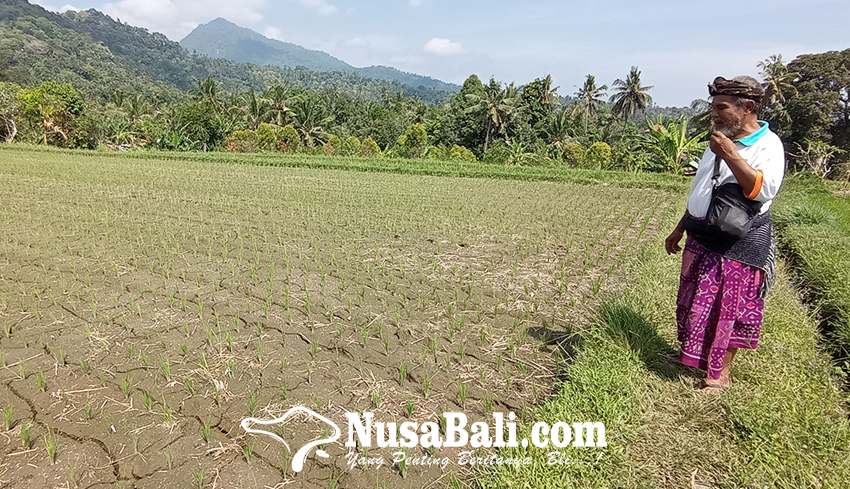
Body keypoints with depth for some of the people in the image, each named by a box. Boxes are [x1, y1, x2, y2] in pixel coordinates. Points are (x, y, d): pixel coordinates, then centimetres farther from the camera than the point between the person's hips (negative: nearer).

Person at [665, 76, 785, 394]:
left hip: (738, 242, -8)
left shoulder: (767, 144, -11)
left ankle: (721, 373, 15)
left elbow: (765, 189, -28)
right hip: (702, 236, 8)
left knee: (728, 306, 1)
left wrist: (731, 156, -29)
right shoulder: (721, 141, 14)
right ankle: (693, 356, 33)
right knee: (693, 301, 15)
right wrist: (680, 229, 20)